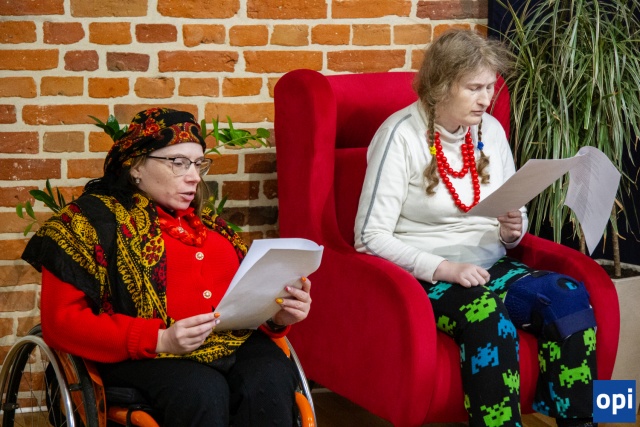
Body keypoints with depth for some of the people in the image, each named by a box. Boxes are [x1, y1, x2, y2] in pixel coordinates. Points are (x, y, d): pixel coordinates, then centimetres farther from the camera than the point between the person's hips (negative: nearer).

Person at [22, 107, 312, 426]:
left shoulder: (206, 221, 24)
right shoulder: (93, 220, 6)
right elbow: (62, 322, -4)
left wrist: (277, 316, 0)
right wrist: (158, 340, -15)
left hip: (235, 343, 5)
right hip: (146, 358, -4)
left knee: (270, 380, -30)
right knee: (202, 391, -36)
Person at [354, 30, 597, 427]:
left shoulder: (491, 130, 8)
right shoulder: (401, 135, -10)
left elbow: (514, 226, 17)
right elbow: (371, 238, -13)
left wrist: (513, 230, -8)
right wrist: (443, 268, -23)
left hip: (489, 266, 6)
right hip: (423, 276, -5)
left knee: (569, 296, -23)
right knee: (486, 317, -37)